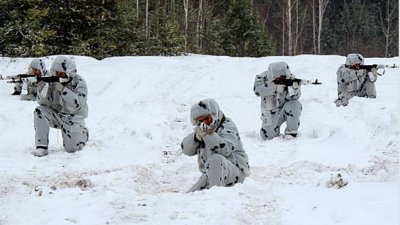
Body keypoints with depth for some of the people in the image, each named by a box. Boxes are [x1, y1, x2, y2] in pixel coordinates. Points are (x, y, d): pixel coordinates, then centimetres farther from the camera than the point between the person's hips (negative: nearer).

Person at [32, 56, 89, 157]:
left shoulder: (79, 83, -16)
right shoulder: (52, 81, -7)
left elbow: (78, 104, -29)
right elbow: (44, 103, -10)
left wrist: (63, 90, -38)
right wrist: (41, 89, -30)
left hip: (73, 120, -3)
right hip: (56, 116, 3)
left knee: (71, 149, -9)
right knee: (39, 112, -24)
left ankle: (83, 133, 27)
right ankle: (41, 146, -18)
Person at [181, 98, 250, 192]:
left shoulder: (227, 126, -10)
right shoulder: (201, 129, 12)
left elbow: (225, 149, -29)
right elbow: (186, 150, 0)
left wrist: (209, 135, -34)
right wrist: (196, 136, -18)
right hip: (210, 174, 7)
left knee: (215, 159, -38)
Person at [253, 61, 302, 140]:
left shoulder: (290, 78, -13)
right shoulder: (264, 77, -14)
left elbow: (294, 97, -21)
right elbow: (257, 90, -32)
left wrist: (294, 88, -43)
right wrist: (275, 87, -41)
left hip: (286, 110, 0)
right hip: (271, 113, 0)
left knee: (294, 104, -33)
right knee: (267, 136, -14)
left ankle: (292, 131, -15)